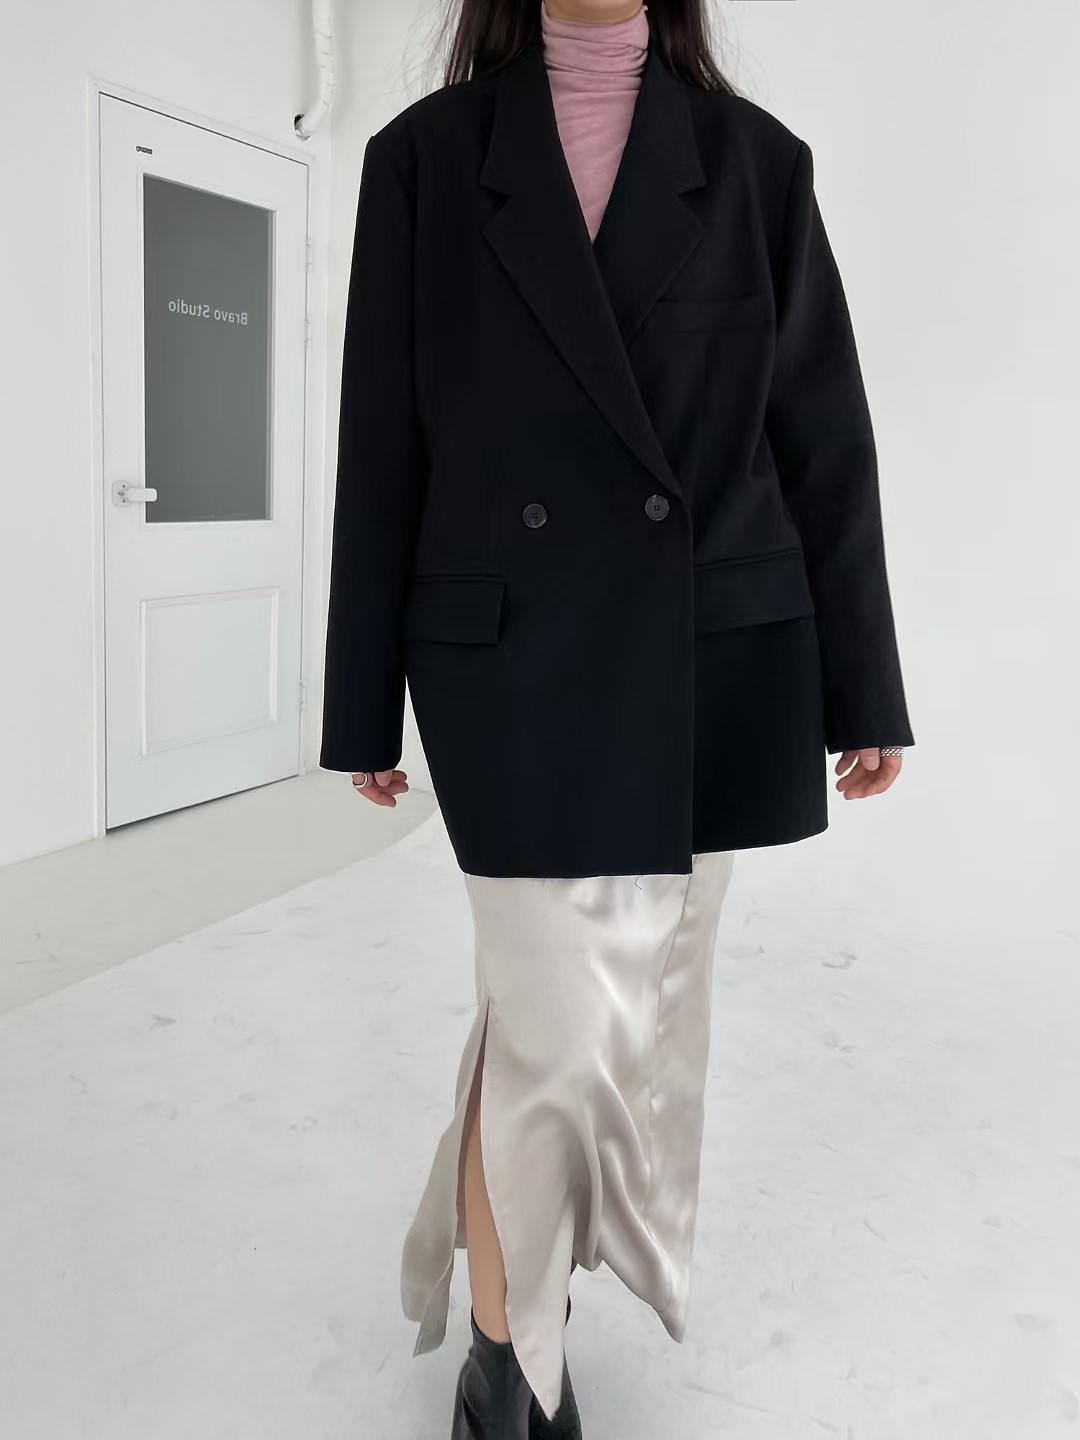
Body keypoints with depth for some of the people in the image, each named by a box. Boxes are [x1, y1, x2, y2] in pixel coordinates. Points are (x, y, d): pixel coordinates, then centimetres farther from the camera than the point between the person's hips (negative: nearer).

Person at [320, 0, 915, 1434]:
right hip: (518, 658, -2)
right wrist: (365, 706, 4)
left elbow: (823, 437, 6)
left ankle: (550, 1247, 40)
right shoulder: (424, 152, 5)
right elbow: (383, 450, 3)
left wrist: (862, 686, 4)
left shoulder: (757, 156, 8)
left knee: (648, 1001, 13)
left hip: (713, 661, 3)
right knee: (564, 1018, -5)